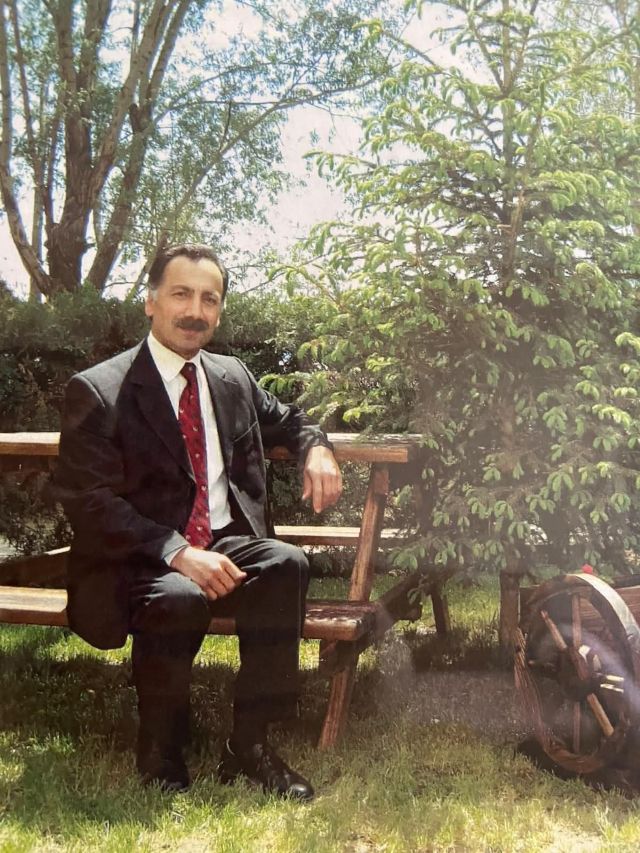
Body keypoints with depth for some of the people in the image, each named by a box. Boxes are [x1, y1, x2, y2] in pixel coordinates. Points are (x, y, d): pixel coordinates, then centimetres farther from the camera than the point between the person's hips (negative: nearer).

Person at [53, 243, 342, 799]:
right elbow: (90, 503, -14)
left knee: (287, 563, -26)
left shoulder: (233, 378, 12)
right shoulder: (97, 391, -6)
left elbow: (289, 420, 29)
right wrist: (177, 553, -27)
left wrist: (316, 448, 3)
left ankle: (249, 747, -17)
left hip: (225, 545, 5)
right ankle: (160, 758, -10)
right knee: (179, 598, -36)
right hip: (137, 564, -4)